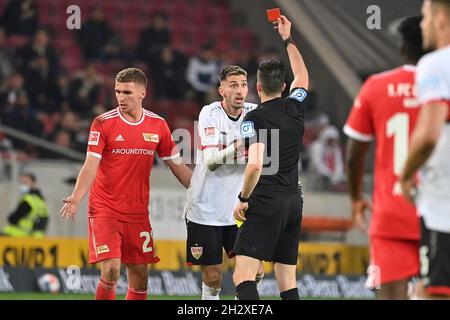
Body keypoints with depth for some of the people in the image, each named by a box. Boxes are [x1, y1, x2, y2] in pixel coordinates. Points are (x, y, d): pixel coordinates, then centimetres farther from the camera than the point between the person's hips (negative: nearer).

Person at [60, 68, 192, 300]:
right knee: (111, 272, -16)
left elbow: (176, 165, 12)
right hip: (104, 209, -4)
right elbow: (91, 166, -12)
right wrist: (76, 198, -26)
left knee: (140, 277, 3)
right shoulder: (103, 123, -6)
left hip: (138, 212, 4)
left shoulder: (158, 124, 4)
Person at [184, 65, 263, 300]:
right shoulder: (210, 114, -11)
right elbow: (210, 162, -22)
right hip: (205, 209, -4)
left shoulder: (254, 113, 0)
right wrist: (236, 148, -38)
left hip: (238, 209, 4)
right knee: (213, 278, -1)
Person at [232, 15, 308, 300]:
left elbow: (256, 164, -21)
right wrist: (288, 39, 40)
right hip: (294, 201, 7)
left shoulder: (254, 119, -8)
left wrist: (243, 198, -9)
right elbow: (302, 76, 32)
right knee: (288, 282, 10)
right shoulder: (295, 107, 10)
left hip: (265, 202, -7)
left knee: (243, 278, -12)